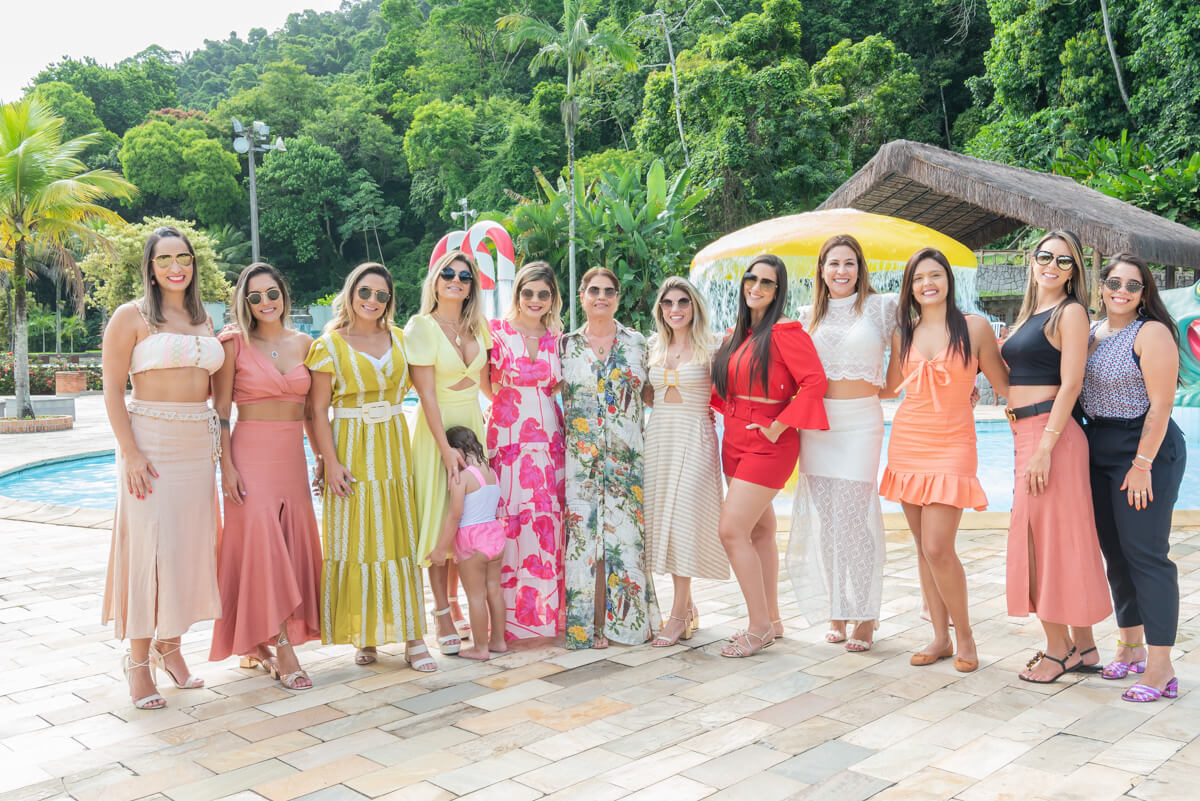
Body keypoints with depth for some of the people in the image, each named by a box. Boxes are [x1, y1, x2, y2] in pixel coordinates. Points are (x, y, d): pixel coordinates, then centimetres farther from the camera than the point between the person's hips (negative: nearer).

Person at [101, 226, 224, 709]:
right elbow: (112, 390, -7)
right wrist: (130, 452, -15)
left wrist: (219, 445, 10)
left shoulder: (203, 319, 14)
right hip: (151, 440, -6)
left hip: (199, 442, 6)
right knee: (149, 546, -4)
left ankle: (169, 646, 23)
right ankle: (138, 659, 8)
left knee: (191, 544, 8)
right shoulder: (132, 317, -3)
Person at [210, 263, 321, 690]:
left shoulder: (303, 343, 9)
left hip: (292, 455, 5)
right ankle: (284, 652, -5)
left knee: (292, 545, 6)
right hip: (251, 453, -5)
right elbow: (220, 411, -5)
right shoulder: (235, 343, -3)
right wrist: (226, 466, -12)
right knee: (261, 546, -7)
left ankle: (258, 645, 20)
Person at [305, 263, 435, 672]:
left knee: (401, 538, 4)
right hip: (352, 450, -4)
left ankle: (410, 634, 8)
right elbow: (318, 410, -7)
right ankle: (364, 635, 12)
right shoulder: (329, 345, -3)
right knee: (357, 541, 1)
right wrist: (330, 461, -14)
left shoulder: (398, 338, 10)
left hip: (395, 447, 4)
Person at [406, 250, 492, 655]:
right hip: (436, 428, -5)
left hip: (473, 424, 6)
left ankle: (453, 603, 23)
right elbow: (427, 394, -14)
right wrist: (446, 448, -18)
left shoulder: (477, 327, 8)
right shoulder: (421, 326, -10)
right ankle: (442, 616, 9)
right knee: (439, 519, 0)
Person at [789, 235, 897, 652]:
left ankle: (865, 615, 5)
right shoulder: (809, 316, 12)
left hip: (861, 420, -3)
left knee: (856, 515, -7)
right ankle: (836, 611, 18)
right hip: (816, 423, 3)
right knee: (825, 519, 5)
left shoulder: (881, 307, 3)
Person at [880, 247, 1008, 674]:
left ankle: (963, 633, 10)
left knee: (938, 547, -12)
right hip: (907, 442, 4)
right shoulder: (902, 334, 9)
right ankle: (940, 638, 19)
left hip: (951, 444, -4)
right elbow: (890, 387, 19)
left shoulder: (974, 326, -1)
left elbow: (1003, 384, 5)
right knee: (923, 548, 7)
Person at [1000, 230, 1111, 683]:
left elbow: (1070, 384, -14)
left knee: (1051, 538, -3)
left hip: (1052, 433, -8)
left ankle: (1059, 650, 9)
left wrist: (1045, 448, -20)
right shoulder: (1028, 315, 18)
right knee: (1039, 538, 11)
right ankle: (1082, 646, 21)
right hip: (1025, 436, 8)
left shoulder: (1070, 312, -6)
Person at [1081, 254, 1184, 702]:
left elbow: (1160, 404, -15)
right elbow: (1079, 392, 18)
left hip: (1146, 450, -7)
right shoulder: (1091, 332, 11)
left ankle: (1160, 669, -2)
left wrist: (1142, 464, -19)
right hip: (1099, 453, 7)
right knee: (1115, 552, 13)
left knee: (1145, 554, -8)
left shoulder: (1152, 333, -9)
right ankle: (1131, 647, 26)